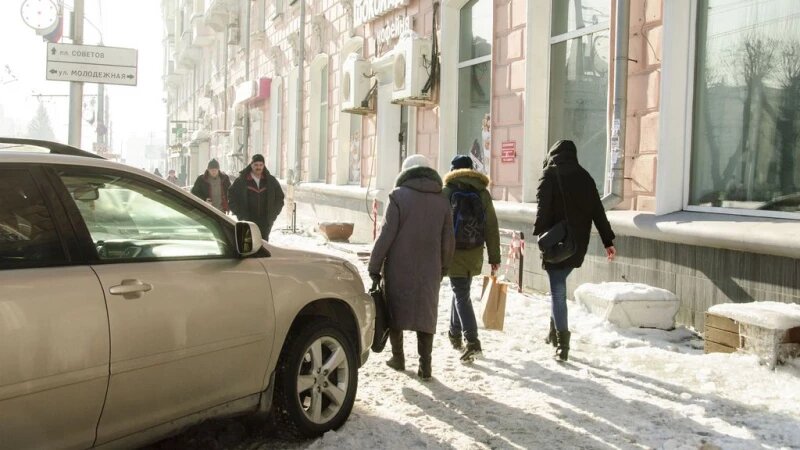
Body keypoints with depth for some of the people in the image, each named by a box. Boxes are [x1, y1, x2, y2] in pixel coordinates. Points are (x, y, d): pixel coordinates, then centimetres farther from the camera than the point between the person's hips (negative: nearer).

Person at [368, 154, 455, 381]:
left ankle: (398, 357, 21)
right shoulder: (442, 202, 6)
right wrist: (443, 268, 23)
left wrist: (374, 266, -5)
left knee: (395, 309, 13)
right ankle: (425, 364, 6)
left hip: (399, 268, -3)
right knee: (425, 313, 10)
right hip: (429, 271, 3)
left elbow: (386, 235, -11)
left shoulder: (399, 196, -8)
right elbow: (448, 241, 10)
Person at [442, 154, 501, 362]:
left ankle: (472, 341, -15)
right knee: (461, 291, 21)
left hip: (453, 253, -4)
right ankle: (455, 333, 33)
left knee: (461, 295, -4)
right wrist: (494, 257, 8)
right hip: (474, 254, 4)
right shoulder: (482, 193, 4)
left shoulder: (446, 192, -5)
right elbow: (491, 227, 4)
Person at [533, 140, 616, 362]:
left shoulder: (550, 174, -3)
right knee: (559, 287, 22)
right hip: (578, 244, 5)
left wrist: (539, 234, -16)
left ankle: (562, 345, -3)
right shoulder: (584, 177, 11)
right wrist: (608, 241, 13)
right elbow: (598, 211, 11)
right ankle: (555, 332, 26)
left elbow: (543, 207, -15)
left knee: (558, 291, -2)